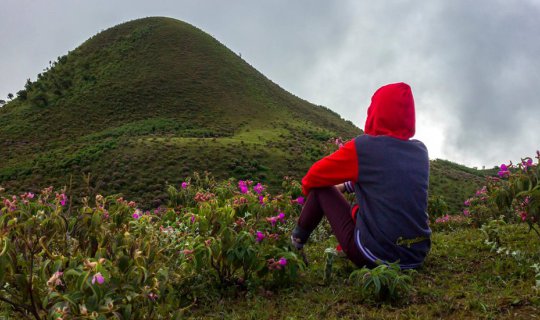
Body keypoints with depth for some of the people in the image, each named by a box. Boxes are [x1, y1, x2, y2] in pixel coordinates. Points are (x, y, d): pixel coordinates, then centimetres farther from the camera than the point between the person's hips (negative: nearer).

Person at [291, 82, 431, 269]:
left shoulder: (363, 147, -10)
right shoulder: (421, 150, 5)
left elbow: (315, 176, 3)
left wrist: (307, 186, 25)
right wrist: (346, 186, 29)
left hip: (375, 256, -5)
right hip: (417, 256, 6)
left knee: (321, 188, 14)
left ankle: (297, 241, 31)